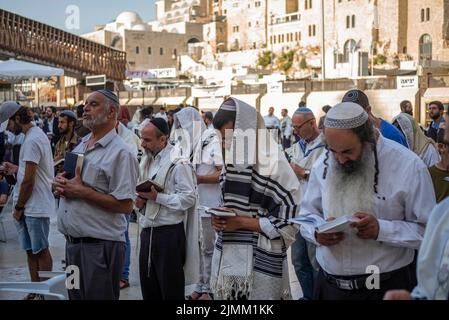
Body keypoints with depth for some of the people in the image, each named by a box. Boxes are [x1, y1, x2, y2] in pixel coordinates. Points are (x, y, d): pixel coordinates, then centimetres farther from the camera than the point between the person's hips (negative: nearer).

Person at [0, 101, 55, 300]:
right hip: (30, 206, 9)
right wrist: (17, 169, 12)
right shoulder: (36, 134, 13)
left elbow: (28, 180, -19)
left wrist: (19, 207, -11)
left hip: (35, 206, -9)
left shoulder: (32, 140, -18)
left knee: (41, 250, 0)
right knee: (31, 251, 12)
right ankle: (36, 291, 20)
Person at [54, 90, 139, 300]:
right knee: (75, 296, 17)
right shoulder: (81, 145, 13)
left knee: (99, 296, 0)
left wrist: (83, 192, -19)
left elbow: (125, 206, -19)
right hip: (72, 242, 8)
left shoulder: (121, 153, -12)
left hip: (100, 245, -8)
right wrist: (61, 184, 0)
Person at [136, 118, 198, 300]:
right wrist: (140, 201, 2)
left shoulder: (178, 162, -12)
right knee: (148, 288, 15)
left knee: (171, 290, 1)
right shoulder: (146, 161, 14)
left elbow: (189, 198, -18)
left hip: (169, 231, -8)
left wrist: (157, 197, -20)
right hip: (147, 230, 8)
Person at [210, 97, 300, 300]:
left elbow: (288, 224, -14)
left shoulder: (275, 166, -13)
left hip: (260, 265, -6)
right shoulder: (232, 163, 9)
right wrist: (219, 219, -2)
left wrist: (241, 222, -16)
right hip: (226, 258, 6)